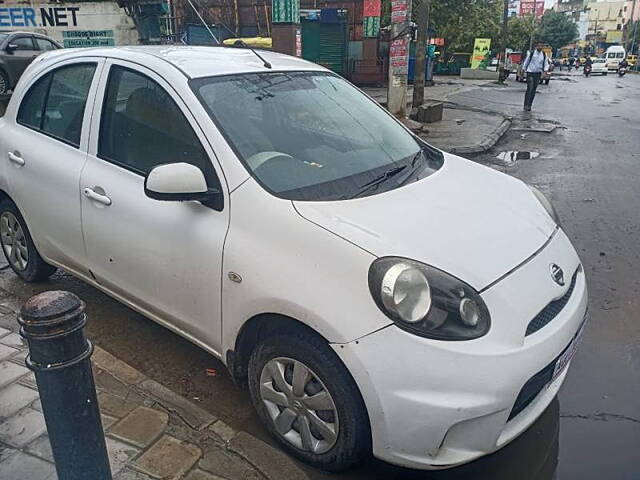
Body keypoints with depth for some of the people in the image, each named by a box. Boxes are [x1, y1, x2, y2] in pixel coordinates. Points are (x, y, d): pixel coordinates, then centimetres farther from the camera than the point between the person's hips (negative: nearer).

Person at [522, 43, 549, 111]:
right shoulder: (531, 53, -2)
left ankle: (529, 106, 11)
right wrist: (523, 69, 7)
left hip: (538, 73, 4)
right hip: (530, 72, -4)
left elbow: (546, 63, 9)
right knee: (529, 88, -14)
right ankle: (526, 105, -12)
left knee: (534, 90, 5)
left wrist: (546, 69, -10)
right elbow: (526, 61, 7)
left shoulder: (544, 55, 6)